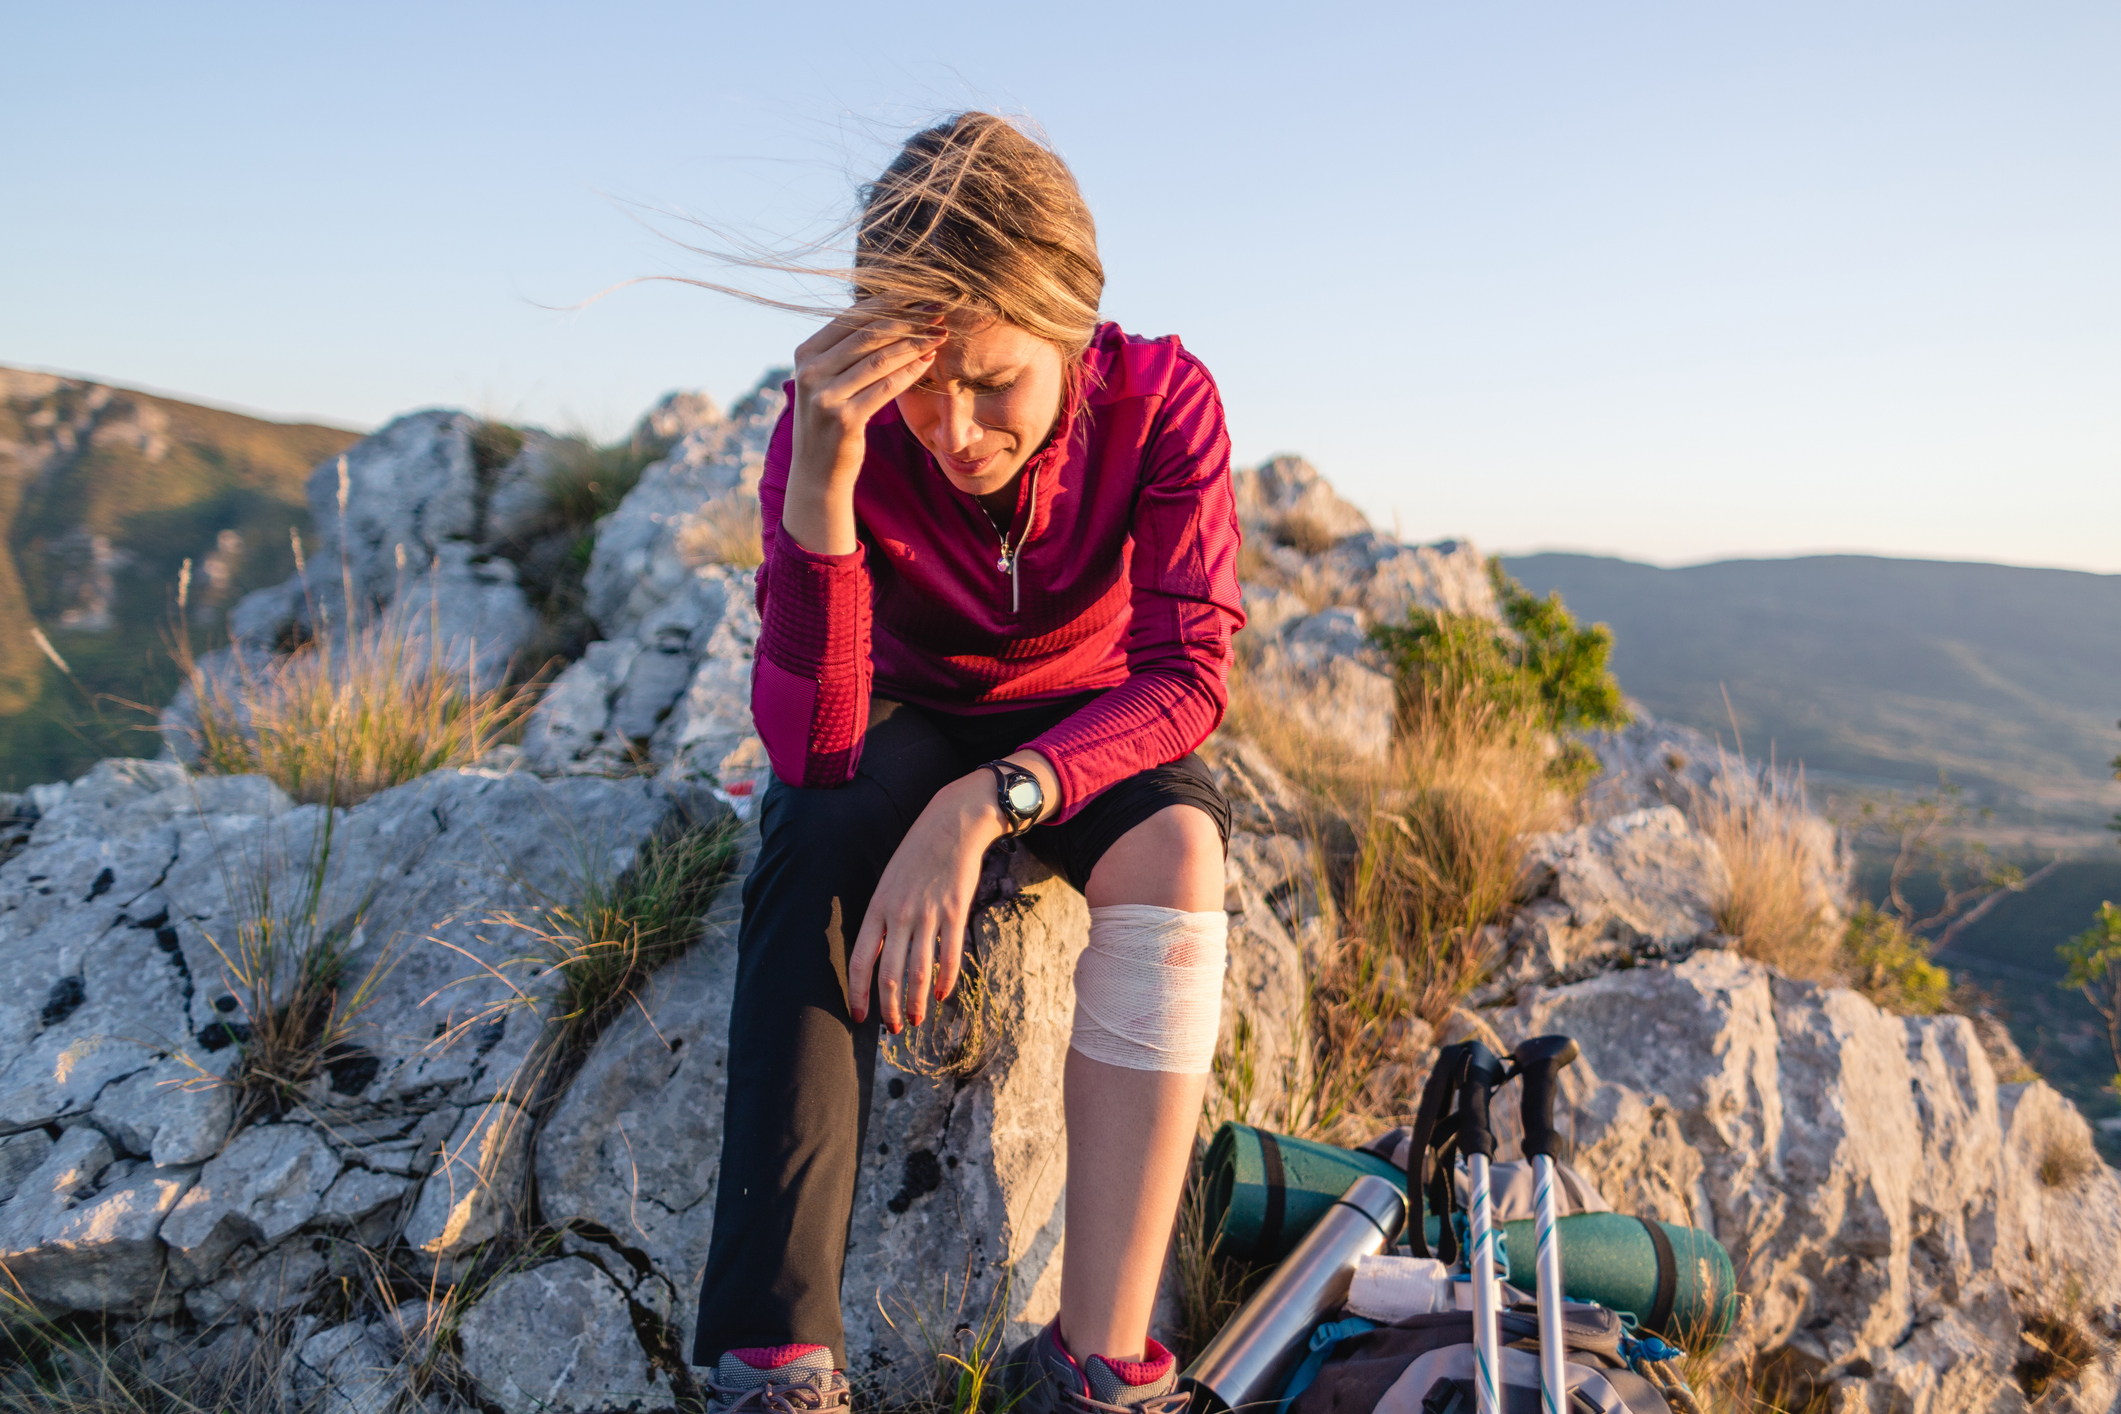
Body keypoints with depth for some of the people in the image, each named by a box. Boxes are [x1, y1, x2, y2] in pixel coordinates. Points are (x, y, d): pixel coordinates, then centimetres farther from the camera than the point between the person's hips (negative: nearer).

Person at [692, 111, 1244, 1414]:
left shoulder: (1161, 400, -22)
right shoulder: (839, 422, -24)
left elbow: (1186, 674, -27)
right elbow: (811, 742, -33)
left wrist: (986, 804, -42)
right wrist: (819, 482, -47)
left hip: (1089, 724, 0)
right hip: (909, 715, 0)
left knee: (1179, 849, -33)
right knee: (816, 836, -34)